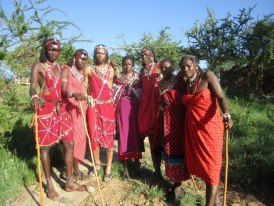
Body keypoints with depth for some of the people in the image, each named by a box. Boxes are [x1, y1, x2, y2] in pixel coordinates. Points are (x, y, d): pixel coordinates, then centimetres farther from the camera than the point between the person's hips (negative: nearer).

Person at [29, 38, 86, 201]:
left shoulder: (59, 67, 16)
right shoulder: (38, 67, -2)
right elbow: (33, 87, -19)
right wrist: (34, 97, -39)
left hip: (60, 109, 6)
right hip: (45, 109, -6)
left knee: (69, 144, 4)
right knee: (46, 147, 2)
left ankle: (69, 182, 18)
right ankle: (49, 185, 17)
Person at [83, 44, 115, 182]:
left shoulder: (110, 70, 8)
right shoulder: (88, 69, 4)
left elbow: (110, 89, 10)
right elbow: (84, 88, 7)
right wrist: (88, 98, -5)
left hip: (107, 106, 0)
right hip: (93, 106, 0)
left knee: (108, 136, 1)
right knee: (94, 135, 3)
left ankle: (108, 168, 11)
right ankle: (97, 164, 21)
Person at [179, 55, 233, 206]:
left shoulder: (207, 76, -6)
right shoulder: (187, 83, 12)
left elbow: (221, 97, -16)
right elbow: (187, 103, 13)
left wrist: (227, 115, -32)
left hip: (209, 125, -6)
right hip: (193, 126, 6)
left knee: (211, 163, -2)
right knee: (200, 161, 9)